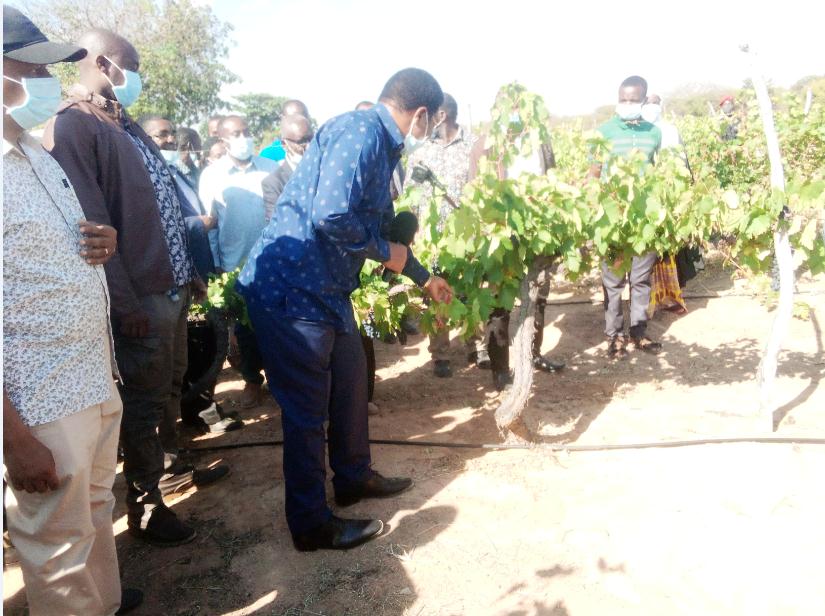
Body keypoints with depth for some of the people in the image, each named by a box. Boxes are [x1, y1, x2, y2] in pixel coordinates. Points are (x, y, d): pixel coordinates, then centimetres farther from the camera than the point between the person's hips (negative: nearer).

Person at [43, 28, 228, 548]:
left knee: (170, 387, 20)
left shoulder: (125, 124, 16)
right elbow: (91, 222, -19)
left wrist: (189, 271, 15)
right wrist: (125, 302, -19)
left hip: (173, 286, 8)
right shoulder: (73, 125, -12)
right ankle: (144, 503, 20)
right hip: (141, 295, -8)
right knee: (145, 399, 3)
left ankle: (168, 463, 40)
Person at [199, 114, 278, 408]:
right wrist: (216, 264, -1)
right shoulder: (211, 175, 0)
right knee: (244, 326, 11)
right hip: (235, 265, 0)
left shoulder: (271, 169, 1)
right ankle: (252, 379, 28)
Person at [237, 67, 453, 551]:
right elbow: (331, 215, -30)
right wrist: (384, 252, -12)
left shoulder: (379, 147, 16)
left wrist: (424, 278, 35)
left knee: (351, 385, 20)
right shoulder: (360, 132, -16)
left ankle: (354, 477, 42)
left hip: (327, 291, 10)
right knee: (307, 410, 3)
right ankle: (312, 524, 21)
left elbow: (381, 231, 26)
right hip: (291, 291, -10)